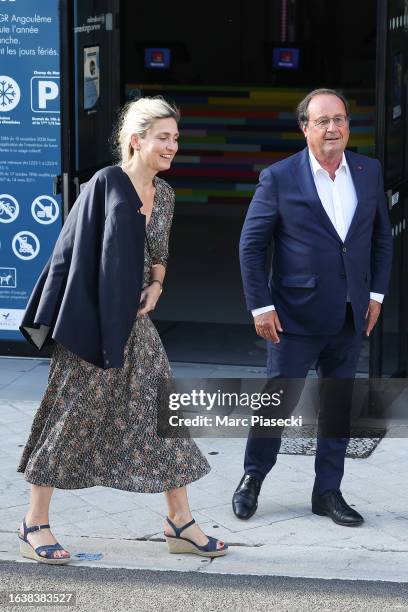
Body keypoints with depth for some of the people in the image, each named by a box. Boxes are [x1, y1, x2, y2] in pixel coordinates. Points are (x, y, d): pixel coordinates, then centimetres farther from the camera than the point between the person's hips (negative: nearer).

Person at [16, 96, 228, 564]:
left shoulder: (164, 193, 9)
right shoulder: (106, 184, -12)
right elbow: (72, 251, -12)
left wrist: (156, 285, 2)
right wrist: (58, 321, -15)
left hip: (134, 324, 7)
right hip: (92, 322, -7)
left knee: (165, 410, 6)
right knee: (69, 415, -1)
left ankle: (179, 522, 16)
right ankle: (34, 525, 9)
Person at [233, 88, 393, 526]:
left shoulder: (369, 172, 4)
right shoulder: (279, 178, -8)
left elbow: (382, 237, 13)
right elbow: (251, 244, -5)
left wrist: (376, 293, 6)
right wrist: (260, 306, -9)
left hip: (350, 318, 4)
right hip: (296, 316, -4)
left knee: (339, 404, 10)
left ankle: (328, 492, 22)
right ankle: (252, 479, 23)